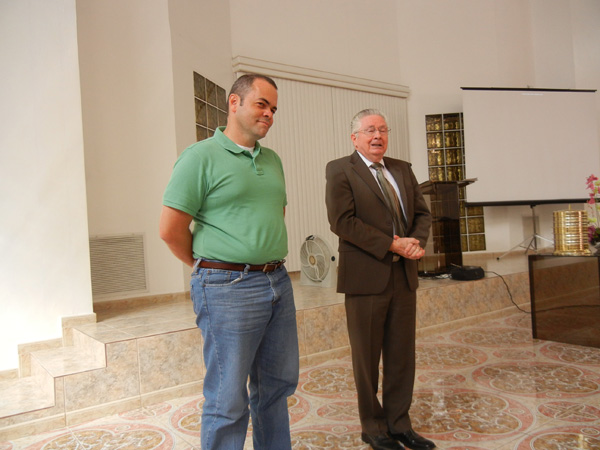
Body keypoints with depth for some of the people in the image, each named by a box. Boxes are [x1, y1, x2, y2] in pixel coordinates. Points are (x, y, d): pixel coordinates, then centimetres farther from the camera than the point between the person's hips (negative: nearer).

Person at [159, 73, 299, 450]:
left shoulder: (273, 160, 14)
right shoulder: (201, 157, -8)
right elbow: (171, 229, -10)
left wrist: (271, 261, 14)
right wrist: (212, 268, 0)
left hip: (278, 282, 7)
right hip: (229, 290, -7)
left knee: (277, 384, 18)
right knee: (228, 400, 4)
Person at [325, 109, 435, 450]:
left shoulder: (403, 169, 15)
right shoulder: (340, 170, -4)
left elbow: (423, 213, 13)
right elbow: (342, 220, -15)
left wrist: (416, 241, -9)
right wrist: (391, 245, -18)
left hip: (404, 275, 6)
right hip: (367, 277, -5)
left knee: (402, 355, 12)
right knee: (367, 358, 8)